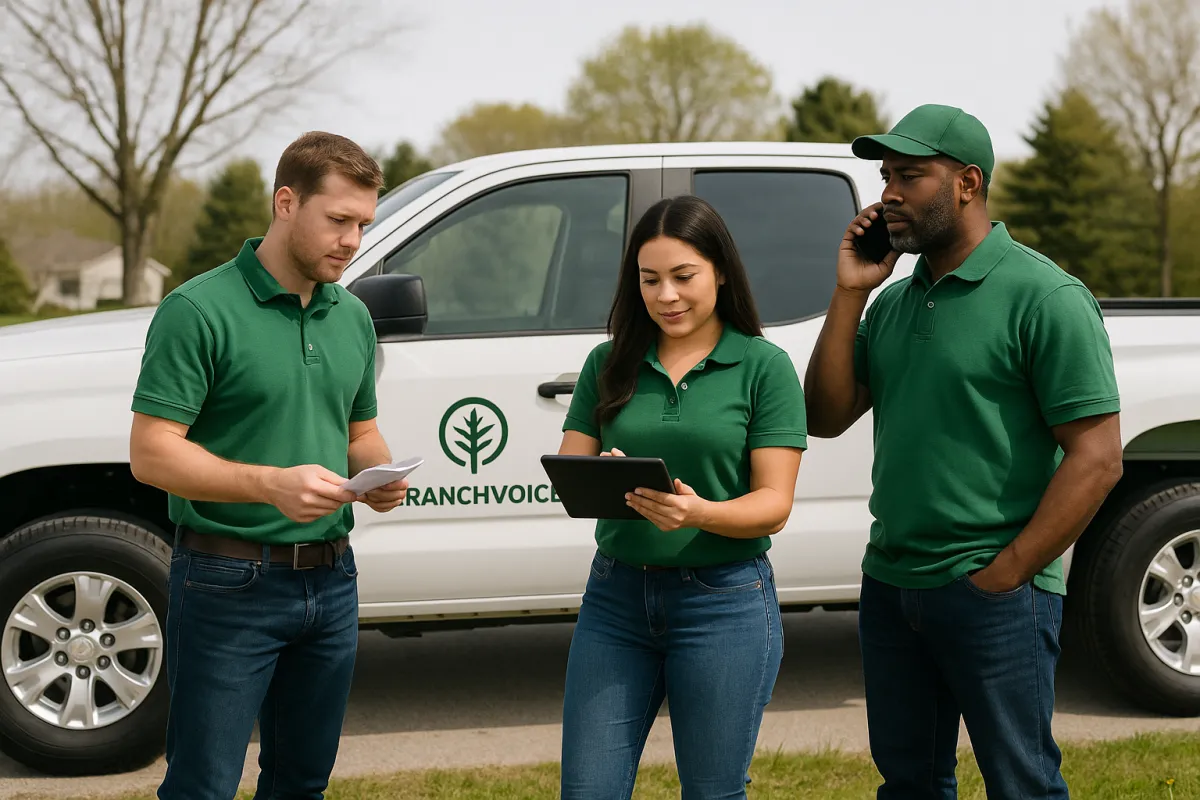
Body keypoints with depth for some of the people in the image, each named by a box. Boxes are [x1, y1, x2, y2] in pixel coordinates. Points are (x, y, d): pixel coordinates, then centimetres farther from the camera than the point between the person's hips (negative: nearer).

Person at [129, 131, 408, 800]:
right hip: (230, 586, -6)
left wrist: (380, 474, -3)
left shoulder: (353, 317, 11)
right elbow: (152, 453, -16)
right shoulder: (200, 310, -12)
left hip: (331, 580, 7)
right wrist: (273, 483, -28)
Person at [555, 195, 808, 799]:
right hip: (615, 596, 3)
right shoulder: (609, 364, 7)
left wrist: (699, 512, -28)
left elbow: (774, 505, -8)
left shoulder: (764, 367, -3)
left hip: (724, 603, -3)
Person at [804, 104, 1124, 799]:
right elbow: (826, 418, 8)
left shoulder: (1045, 297, -10)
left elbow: (1097, 458, -14)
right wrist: (849, 294, 0)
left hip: (995, 599, -7)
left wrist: (1004, 576, -15)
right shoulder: (893, 301, 12)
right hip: (890, 586, 7)